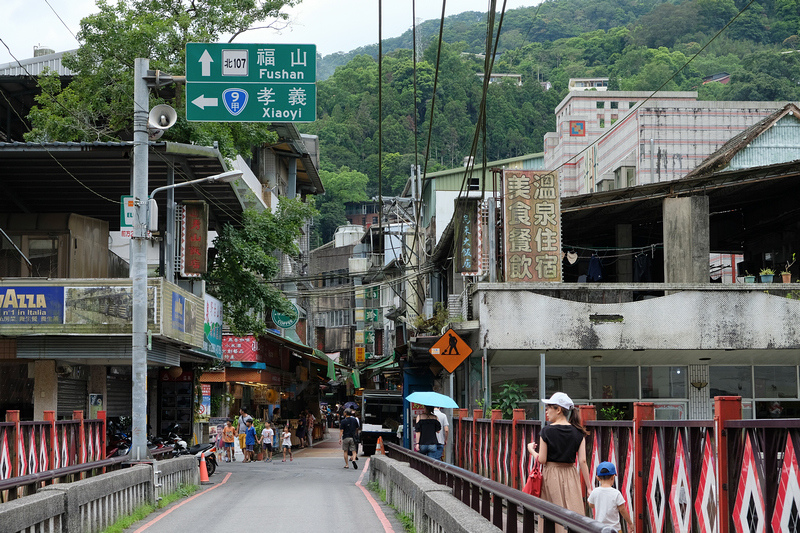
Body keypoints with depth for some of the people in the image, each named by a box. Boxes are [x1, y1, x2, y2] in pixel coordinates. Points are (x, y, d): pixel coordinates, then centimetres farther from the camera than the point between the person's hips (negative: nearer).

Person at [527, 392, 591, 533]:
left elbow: (542, 460, -9)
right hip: (570, 475, 3)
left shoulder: (546, 431, -8)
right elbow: (582, 461, -4)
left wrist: (531, 450, 11)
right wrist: (589, 487, -2)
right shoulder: (578, 432, 0)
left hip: (551, 476, -3)